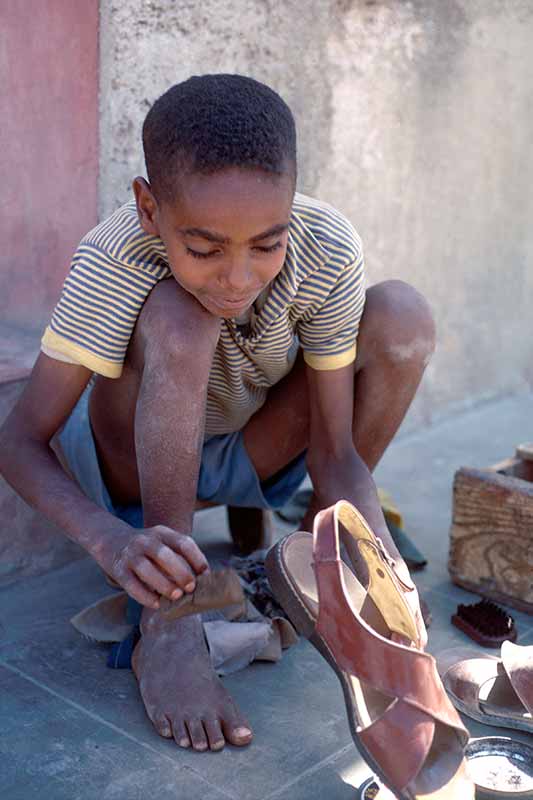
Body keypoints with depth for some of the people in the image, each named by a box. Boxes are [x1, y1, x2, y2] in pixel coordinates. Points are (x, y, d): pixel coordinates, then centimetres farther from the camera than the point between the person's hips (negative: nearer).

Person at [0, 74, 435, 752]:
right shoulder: (115, 261, -32)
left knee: (402, 315, -20)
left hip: (248, 454, 3)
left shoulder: (328, 250, -25)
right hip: (132, 461, -3)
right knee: (177, 315, -36)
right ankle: (166, 629, -27)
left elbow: (335, 448, -22)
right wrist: (111, 540, -49)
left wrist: (384, 568, -39)